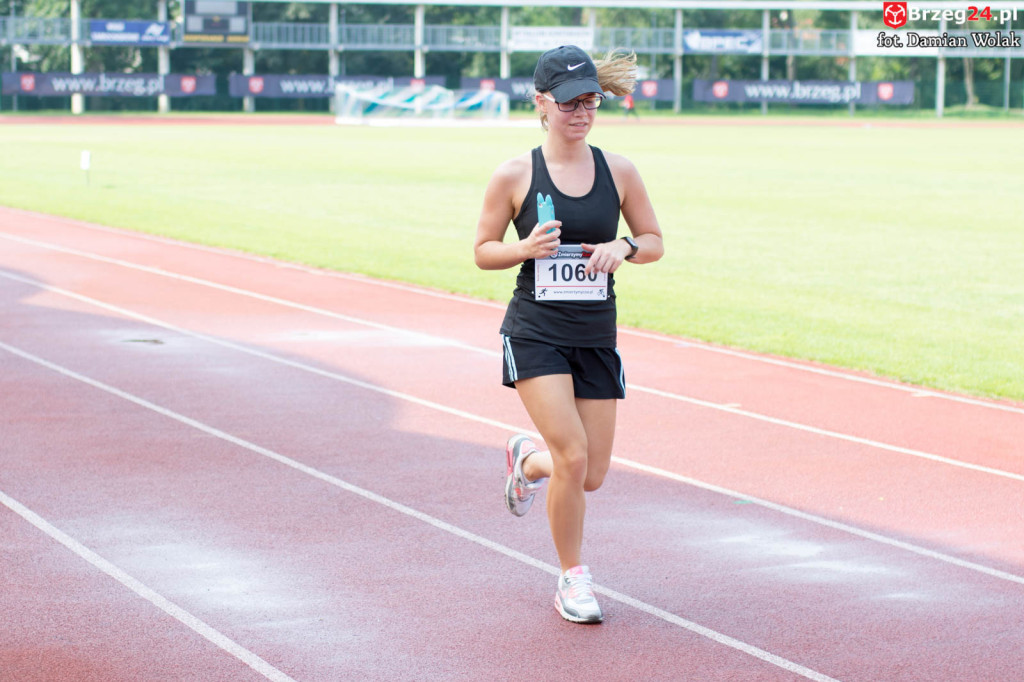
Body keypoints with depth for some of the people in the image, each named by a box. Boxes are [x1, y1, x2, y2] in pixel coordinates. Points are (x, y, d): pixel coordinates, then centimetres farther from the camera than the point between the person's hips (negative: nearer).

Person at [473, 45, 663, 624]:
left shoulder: (618, 171, 2)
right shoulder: (515, 175, -5)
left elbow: (655, 240, 11)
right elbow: (484, 250, 3)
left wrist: (624, 247, -12)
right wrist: (527, 247, -17)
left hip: (597, 336, 3)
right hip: (535, 333, -3)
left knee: (592, 475, 4)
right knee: (573, 456, -17)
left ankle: (528, 459, 41)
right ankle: (574, 579, 5)